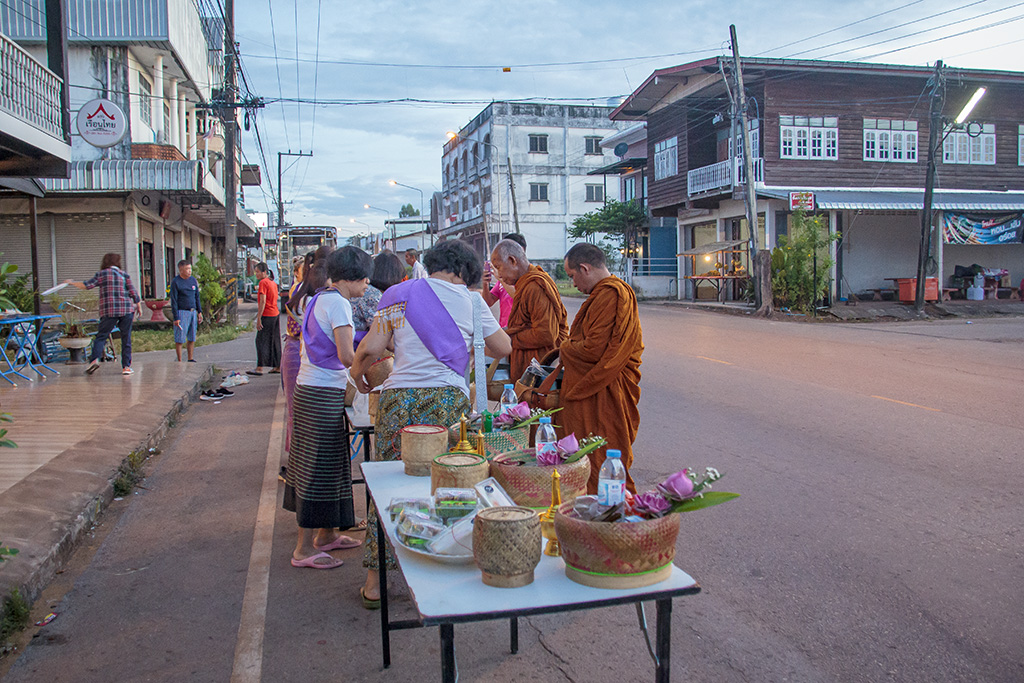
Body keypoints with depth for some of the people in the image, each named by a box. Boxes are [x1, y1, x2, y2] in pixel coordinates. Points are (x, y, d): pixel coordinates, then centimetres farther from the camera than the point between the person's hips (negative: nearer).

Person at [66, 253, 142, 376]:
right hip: (127, 310, 1)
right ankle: (126, 366, 5)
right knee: (126, 339, 6)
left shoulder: (102, 274, 3)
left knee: (101, 336, 4)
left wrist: (72, 283, 17)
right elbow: (133, 292, 4)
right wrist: (139, 306, 14)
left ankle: (94, 359, -18)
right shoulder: (124, 275, 8)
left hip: (109, 311, -1)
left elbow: (86, 285, 1)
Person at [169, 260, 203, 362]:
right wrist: (176, 318, -12)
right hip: (181, 312, -5)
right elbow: (174, 301, -8)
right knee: (179, 339, -2)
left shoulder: (193, 280, 11)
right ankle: (179, 361, 3)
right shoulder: (175, 282, -7)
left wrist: (199, 312, 13)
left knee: (192, 338, 8)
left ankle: (190, 359, 16)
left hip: (193, 312, 6)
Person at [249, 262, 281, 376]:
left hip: (267, 315, -9)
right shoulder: (273, 283, 14)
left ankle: (259, 368, -9)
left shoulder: (263, 283, -12)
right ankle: (278, 366, 15)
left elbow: (263, 302, -18)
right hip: (276, 314, 9)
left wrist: (259, 318, -18)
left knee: (261, 341, -6)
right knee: (275, 341, 12)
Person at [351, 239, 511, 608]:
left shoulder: (398, 295, 8)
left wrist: (357, 372, 22)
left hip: (400, 398, 1)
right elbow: (503, 348, 16)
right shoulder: (469, 299, 9)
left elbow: (370, 348, 2)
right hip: (449, 398, 0)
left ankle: (374, 582, 14)